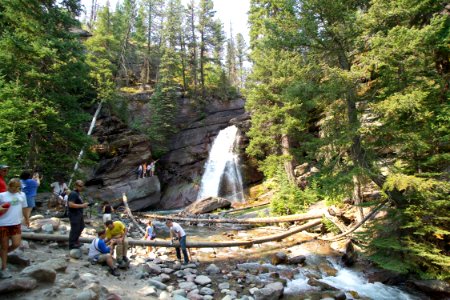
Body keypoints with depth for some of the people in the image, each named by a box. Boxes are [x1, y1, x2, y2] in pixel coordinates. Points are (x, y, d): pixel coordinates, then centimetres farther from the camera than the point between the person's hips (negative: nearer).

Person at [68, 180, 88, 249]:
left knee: (81, 227, 20)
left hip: (79, 214, 10)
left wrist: (83, 204, 13)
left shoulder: (77, 193, 14)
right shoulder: (73, 194, -18)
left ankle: (75, 240, 35)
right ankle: (72, 244, 12)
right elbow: (71, 204, -27)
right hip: (74, 215, -10)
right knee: (75, 229, -1)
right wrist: (82, 205, -24)